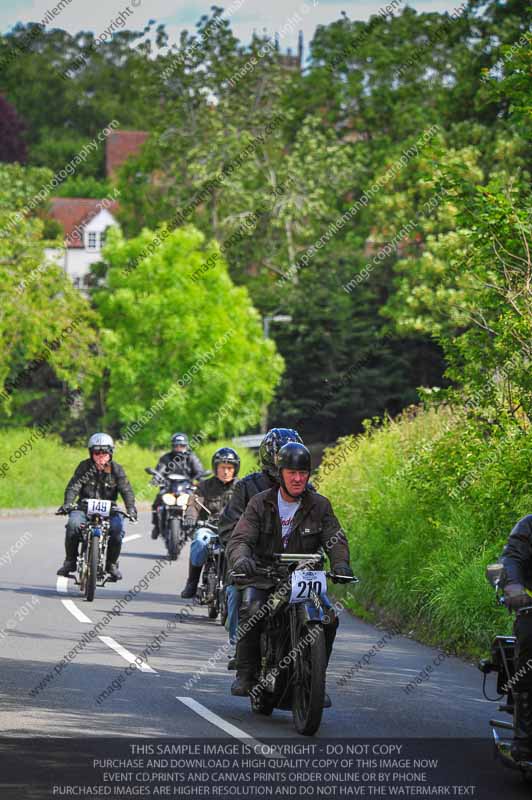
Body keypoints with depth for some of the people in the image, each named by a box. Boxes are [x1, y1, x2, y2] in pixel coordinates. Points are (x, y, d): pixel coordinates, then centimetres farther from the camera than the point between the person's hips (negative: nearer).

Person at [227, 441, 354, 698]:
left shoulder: (319, 505, 5)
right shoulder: (260, 503, 0)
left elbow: (335, 539, -5)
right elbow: (240, 539, -10)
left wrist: (340, 564, -28)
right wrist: (241, 558, -34)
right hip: (263, 577, -2)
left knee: (329, 617, -20)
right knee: (251, 609, -31)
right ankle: (246, 674, -18)